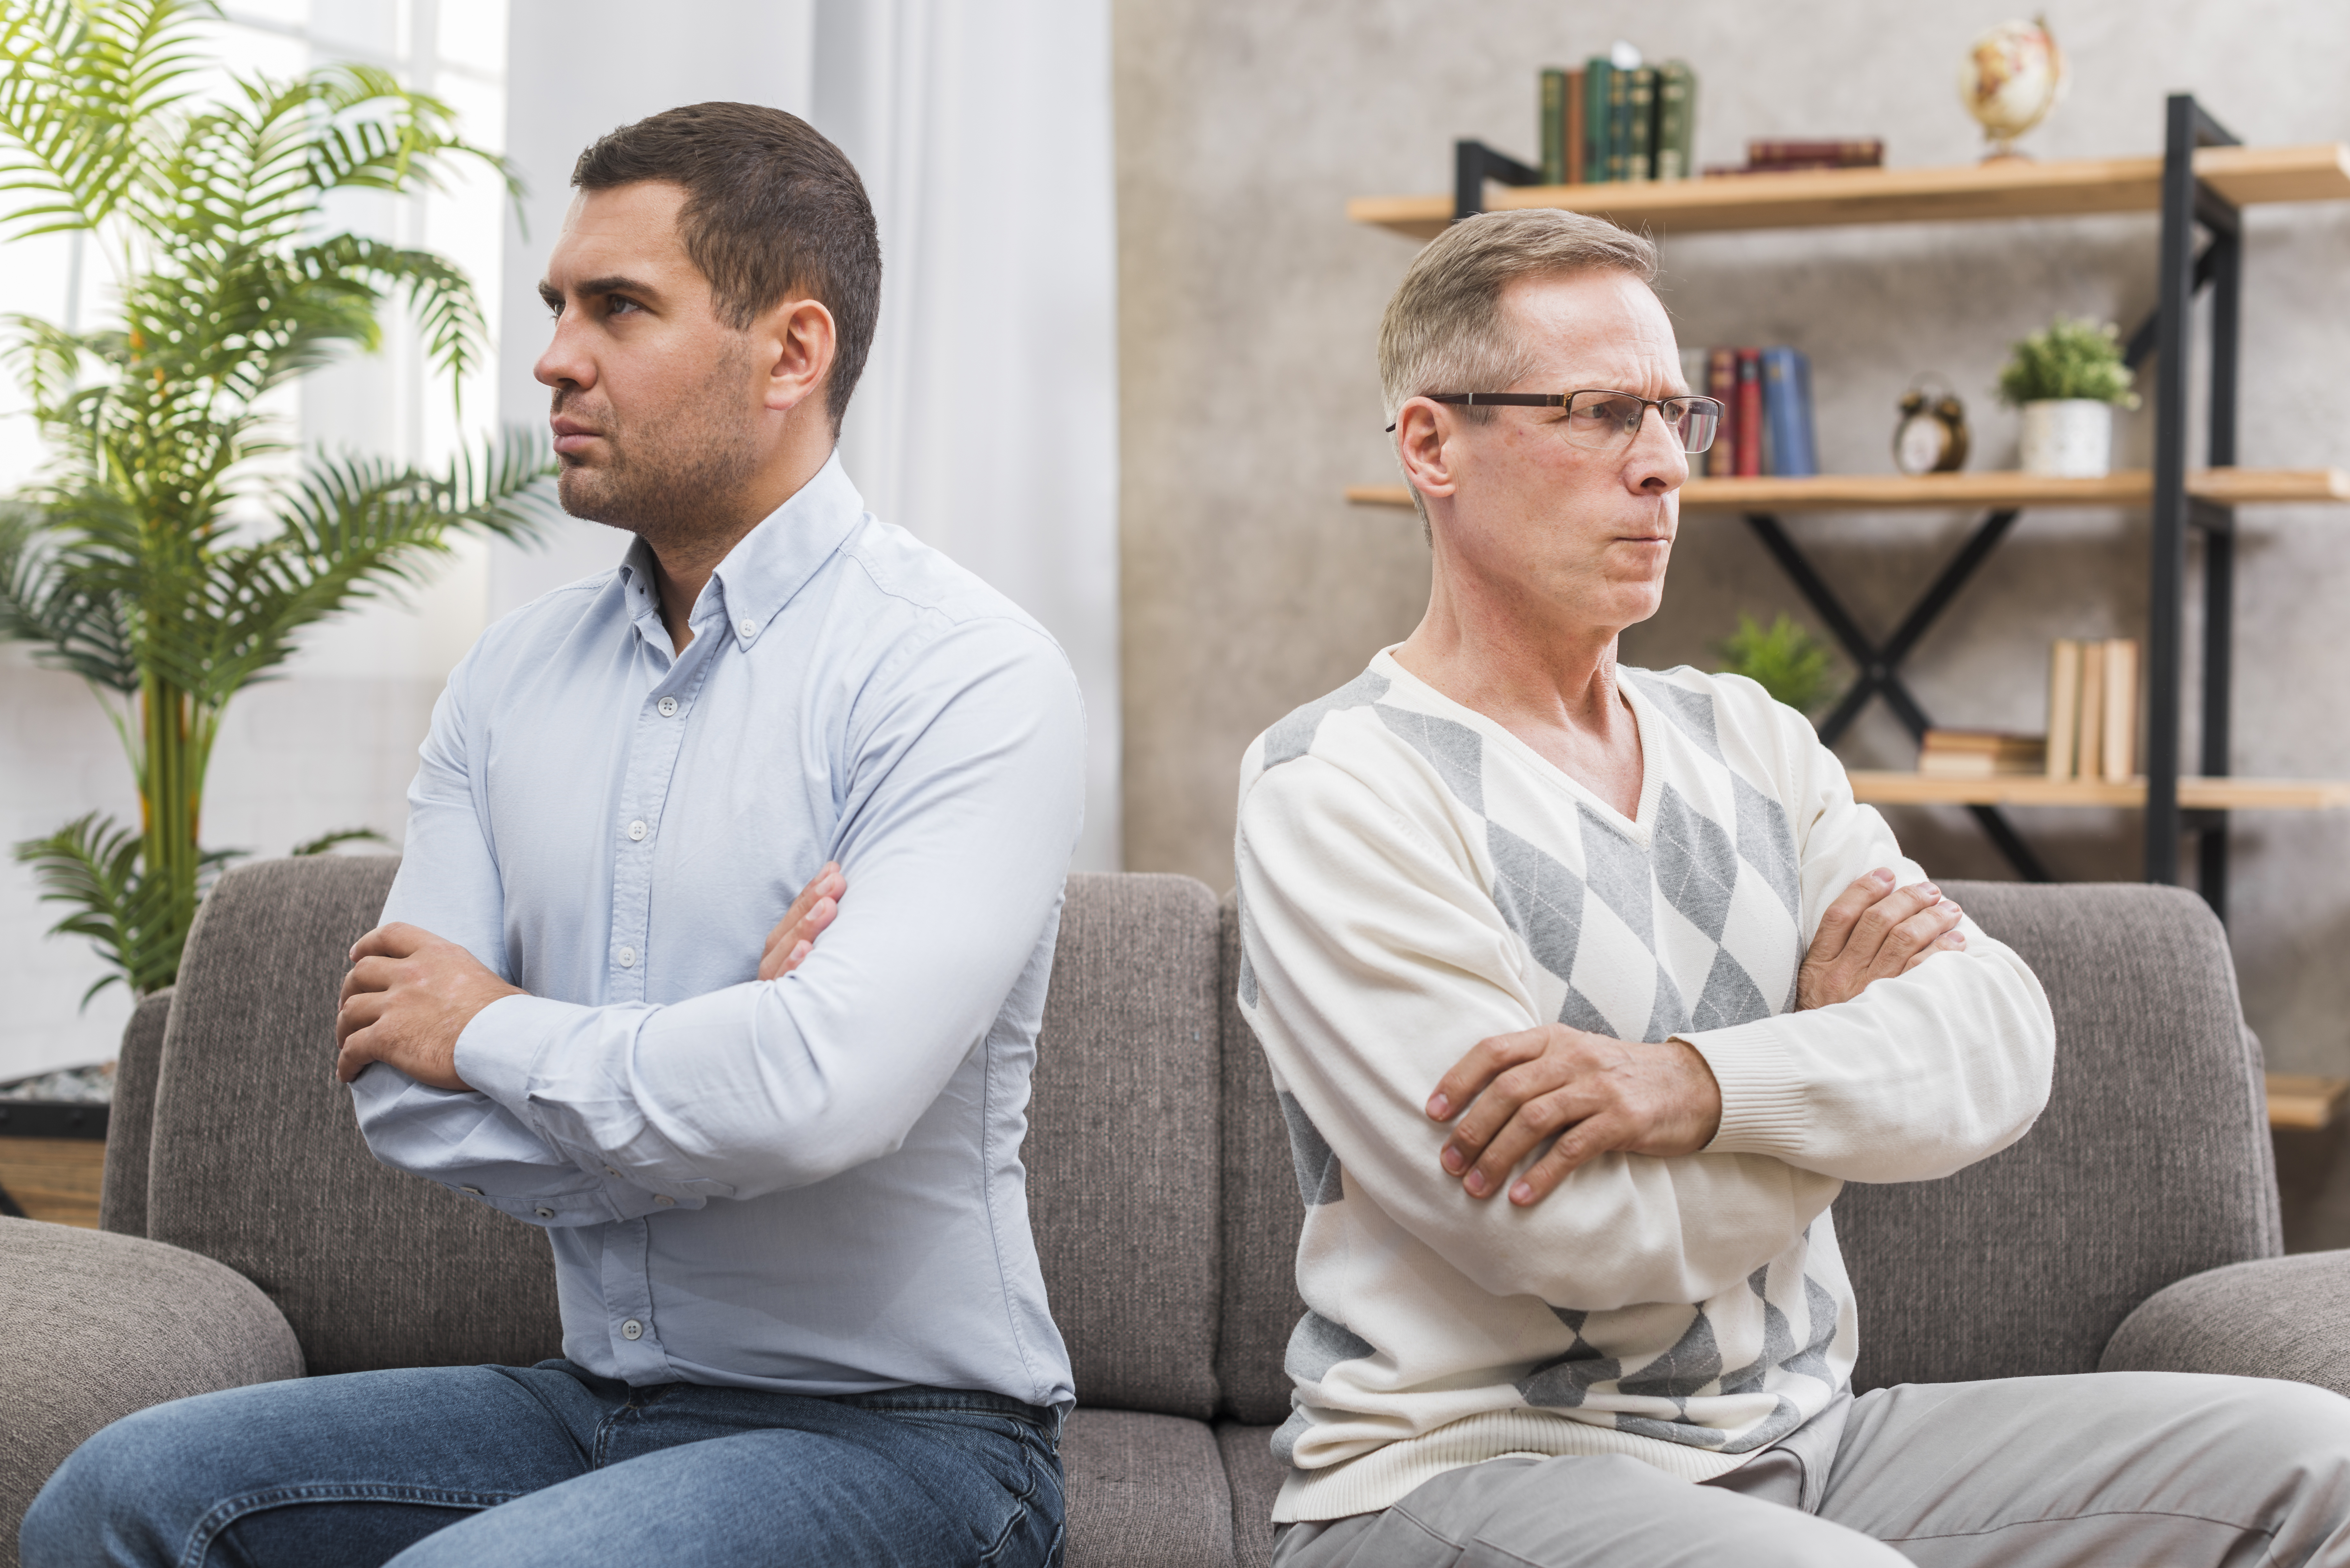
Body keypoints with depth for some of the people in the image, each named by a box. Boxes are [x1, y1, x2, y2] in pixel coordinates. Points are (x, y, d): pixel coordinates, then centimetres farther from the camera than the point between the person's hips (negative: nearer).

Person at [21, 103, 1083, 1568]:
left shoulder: (967, 675, -14)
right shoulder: (516, 672, 7)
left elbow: (821, 1090, -29)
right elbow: (405, 1089, -1)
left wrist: (497, 1032, -12)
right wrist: (710, 1065, -16)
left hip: (896, 1439, -6)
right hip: (603, 1400, 6)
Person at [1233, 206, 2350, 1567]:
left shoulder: (1747, 739, 11)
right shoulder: (1339, 792, -11)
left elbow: (2005, 1043, -4)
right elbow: (1583, 1239, -20)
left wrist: (1698, 1082, -22)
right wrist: (1842, 1032, -3)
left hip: (1799, 1439, 7)